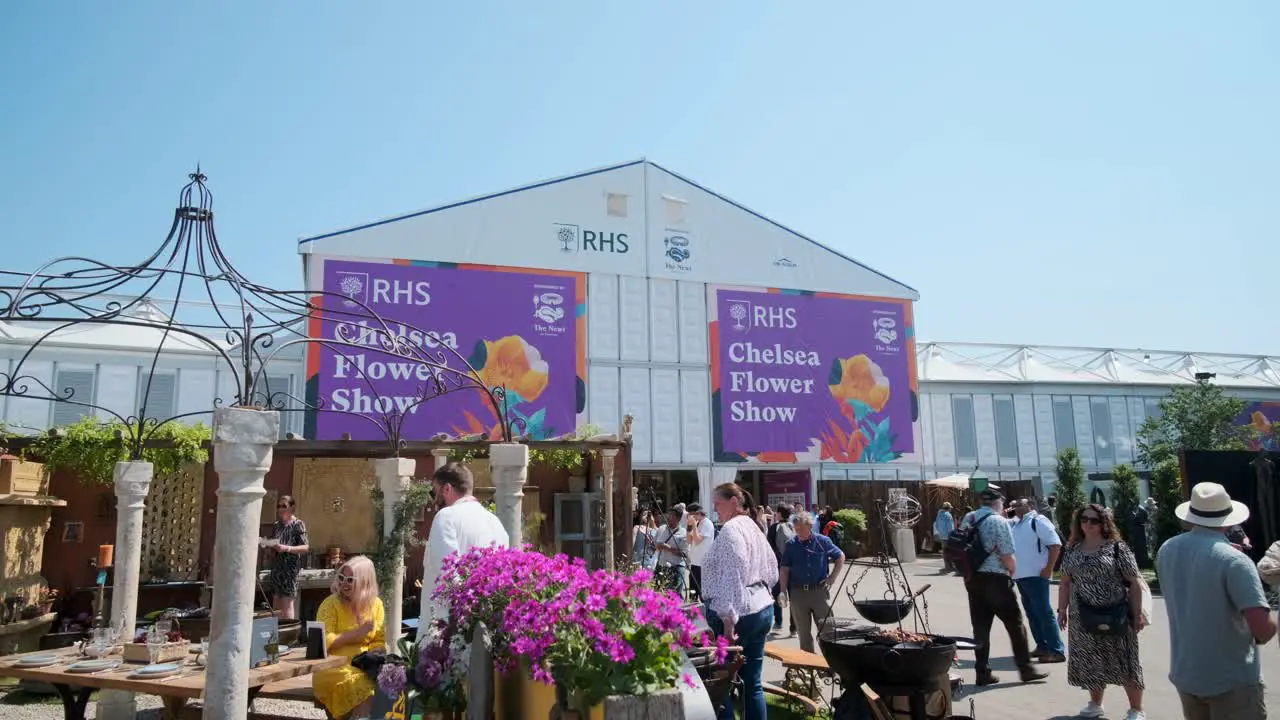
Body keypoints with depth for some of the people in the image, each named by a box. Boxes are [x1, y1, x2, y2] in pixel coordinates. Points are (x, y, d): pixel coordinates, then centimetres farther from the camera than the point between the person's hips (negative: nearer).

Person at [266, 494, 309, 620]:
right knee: (276, 601, 8)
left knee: (287, 603, -7)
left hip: (290, 567, -6)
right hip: (276, 567, 6)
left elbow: (305, 547, -12)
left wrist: (287, 548, -24)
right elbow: (272, 547, 20)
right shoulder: (276, 525, 12)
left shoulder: (298, 524, -5)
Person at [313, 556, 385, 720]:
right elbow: (323, 642, -15)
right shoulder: (331, 604, -4)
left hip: (365, 667, 4)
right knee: (366, 689, -30)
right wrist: (357, 633, -16)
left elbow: (380, 642, 9)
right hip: (334, 669, -4)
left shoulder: (375, 604, 7)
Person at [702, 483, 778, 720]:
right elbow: (772, 571, 19)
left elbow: (731, 577, -22)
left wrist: (728, 618, -22)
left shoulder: (730, 529, -14)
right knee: (753, 681, 12)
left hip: (737, 614, -9)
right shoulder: (754, 528, 14)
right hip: (763, 609, 9)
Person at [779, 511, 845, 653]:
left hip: (820, 591, -1)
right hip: (798, 593, 1)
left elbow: (840, 557, 11)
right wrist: (783, 592, -4)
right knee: (804, 632, 9)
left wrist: (832, 577, 3)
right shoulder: (791, 544, 0)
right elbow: (784, 569, 3)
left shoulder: (823, 541, -2)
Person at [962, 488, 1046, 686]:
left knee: (980, 626, 10)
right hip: (995, 579, -6)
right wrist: (1013, 570, 5)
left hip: (972, 578, 6)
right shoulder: (998, 521, -12)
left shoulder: (968, 519, 7)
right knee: (1015, 623, 8)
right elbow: (1007, 556, -12)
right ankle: (1025, 668, 16)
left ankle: (982, 672, 14)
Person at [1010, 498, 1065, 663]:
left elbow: (1055, 544, -16)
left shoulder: (1038, 520, -9)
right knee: (1031, 613, 13)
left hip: (1035, 575, -9)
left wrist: (1048, 569, -18)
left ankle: (1057, 650, -2)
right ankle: (1042, 646, 21)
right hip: (1021, 575, 9)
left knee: (1043, 612, -7)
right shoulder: (1016, 524, 16)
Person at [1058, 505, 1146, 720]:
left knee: (1123, 662, 2)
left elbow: (1134, 582, -7)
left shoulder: (1117, 548, -6)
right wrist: (1062, 609, 8)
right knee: (1090, 662, 12)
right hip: (1083, 619, 4)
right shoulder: (1072, 550, 7)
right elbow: (1065, 583, 13)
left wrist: (1137, 613, -11)